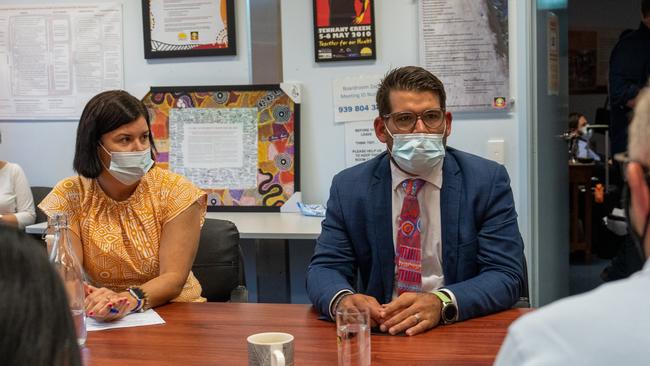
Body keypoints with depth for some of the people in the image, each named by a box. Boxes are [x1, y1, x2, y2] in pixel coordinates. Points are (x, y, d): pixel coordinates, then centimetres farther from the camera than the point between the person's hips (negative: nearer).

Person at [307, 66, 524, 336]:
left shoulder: (488, 181, -1)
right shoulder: (349, 187, 6)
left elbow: (506, 275, -8)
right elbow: (324, 268, 3)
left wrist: (440, 303, -27)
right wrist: (343, 299, -22)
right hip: (380, 333, 4)